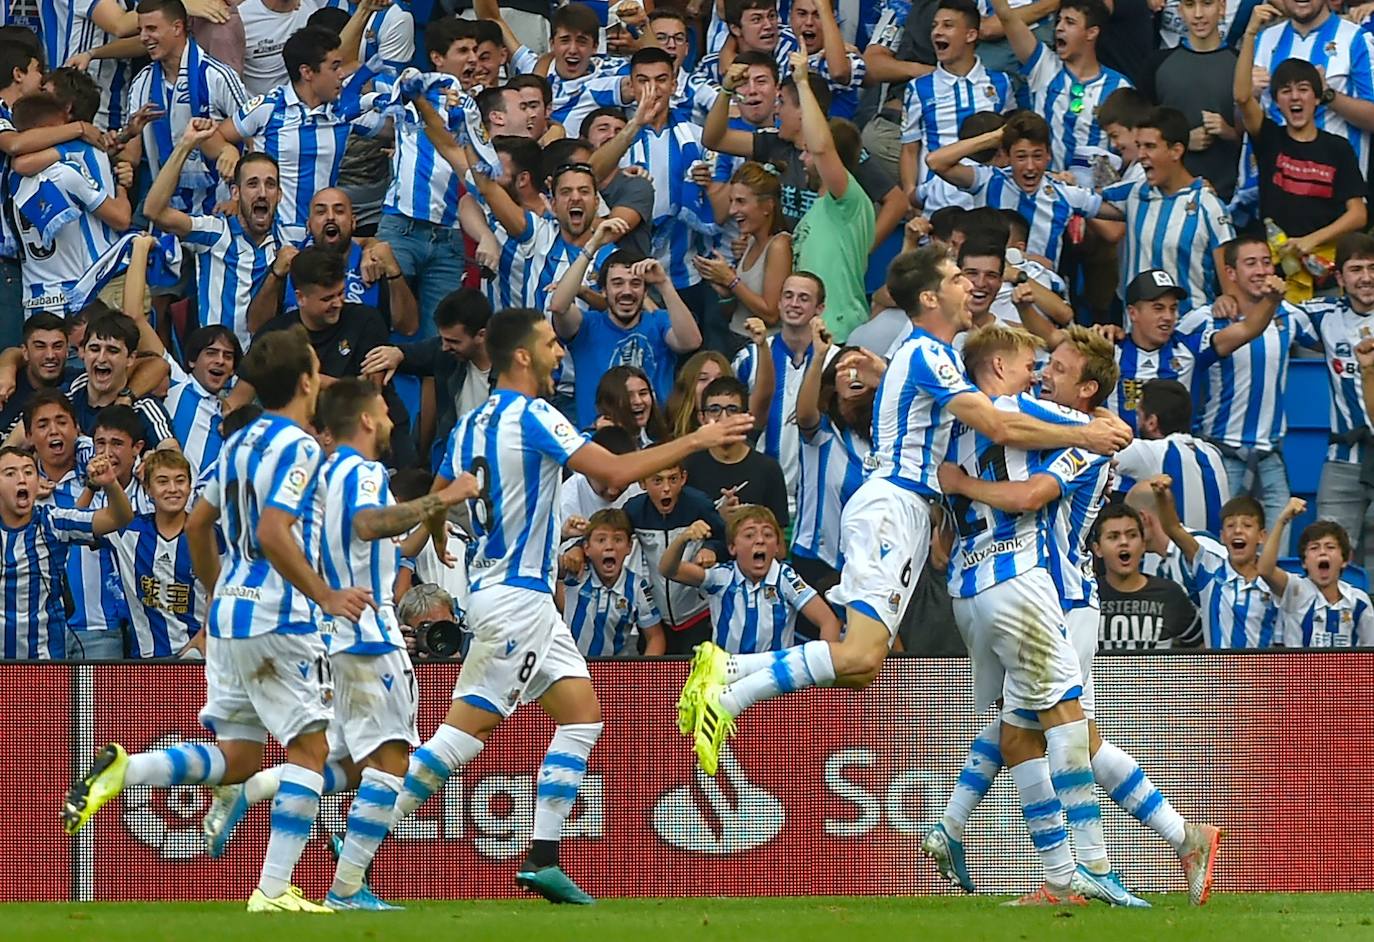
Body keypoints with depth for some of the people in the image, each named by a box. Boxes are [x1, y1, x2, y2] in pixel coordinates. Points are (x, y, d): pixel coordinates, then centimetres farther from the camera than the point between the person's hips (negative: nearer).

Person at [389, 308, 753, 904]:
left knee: (581, 712, 8)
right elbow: (615, 471, -19)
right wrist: (697, 441, -12)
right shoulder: (530, 417, -15)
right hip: (514, 597, -10)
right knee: (470, 724, -9)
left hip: (528, 598, 10)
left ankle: (544, 859, 2)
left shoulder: (472, 425, 11)